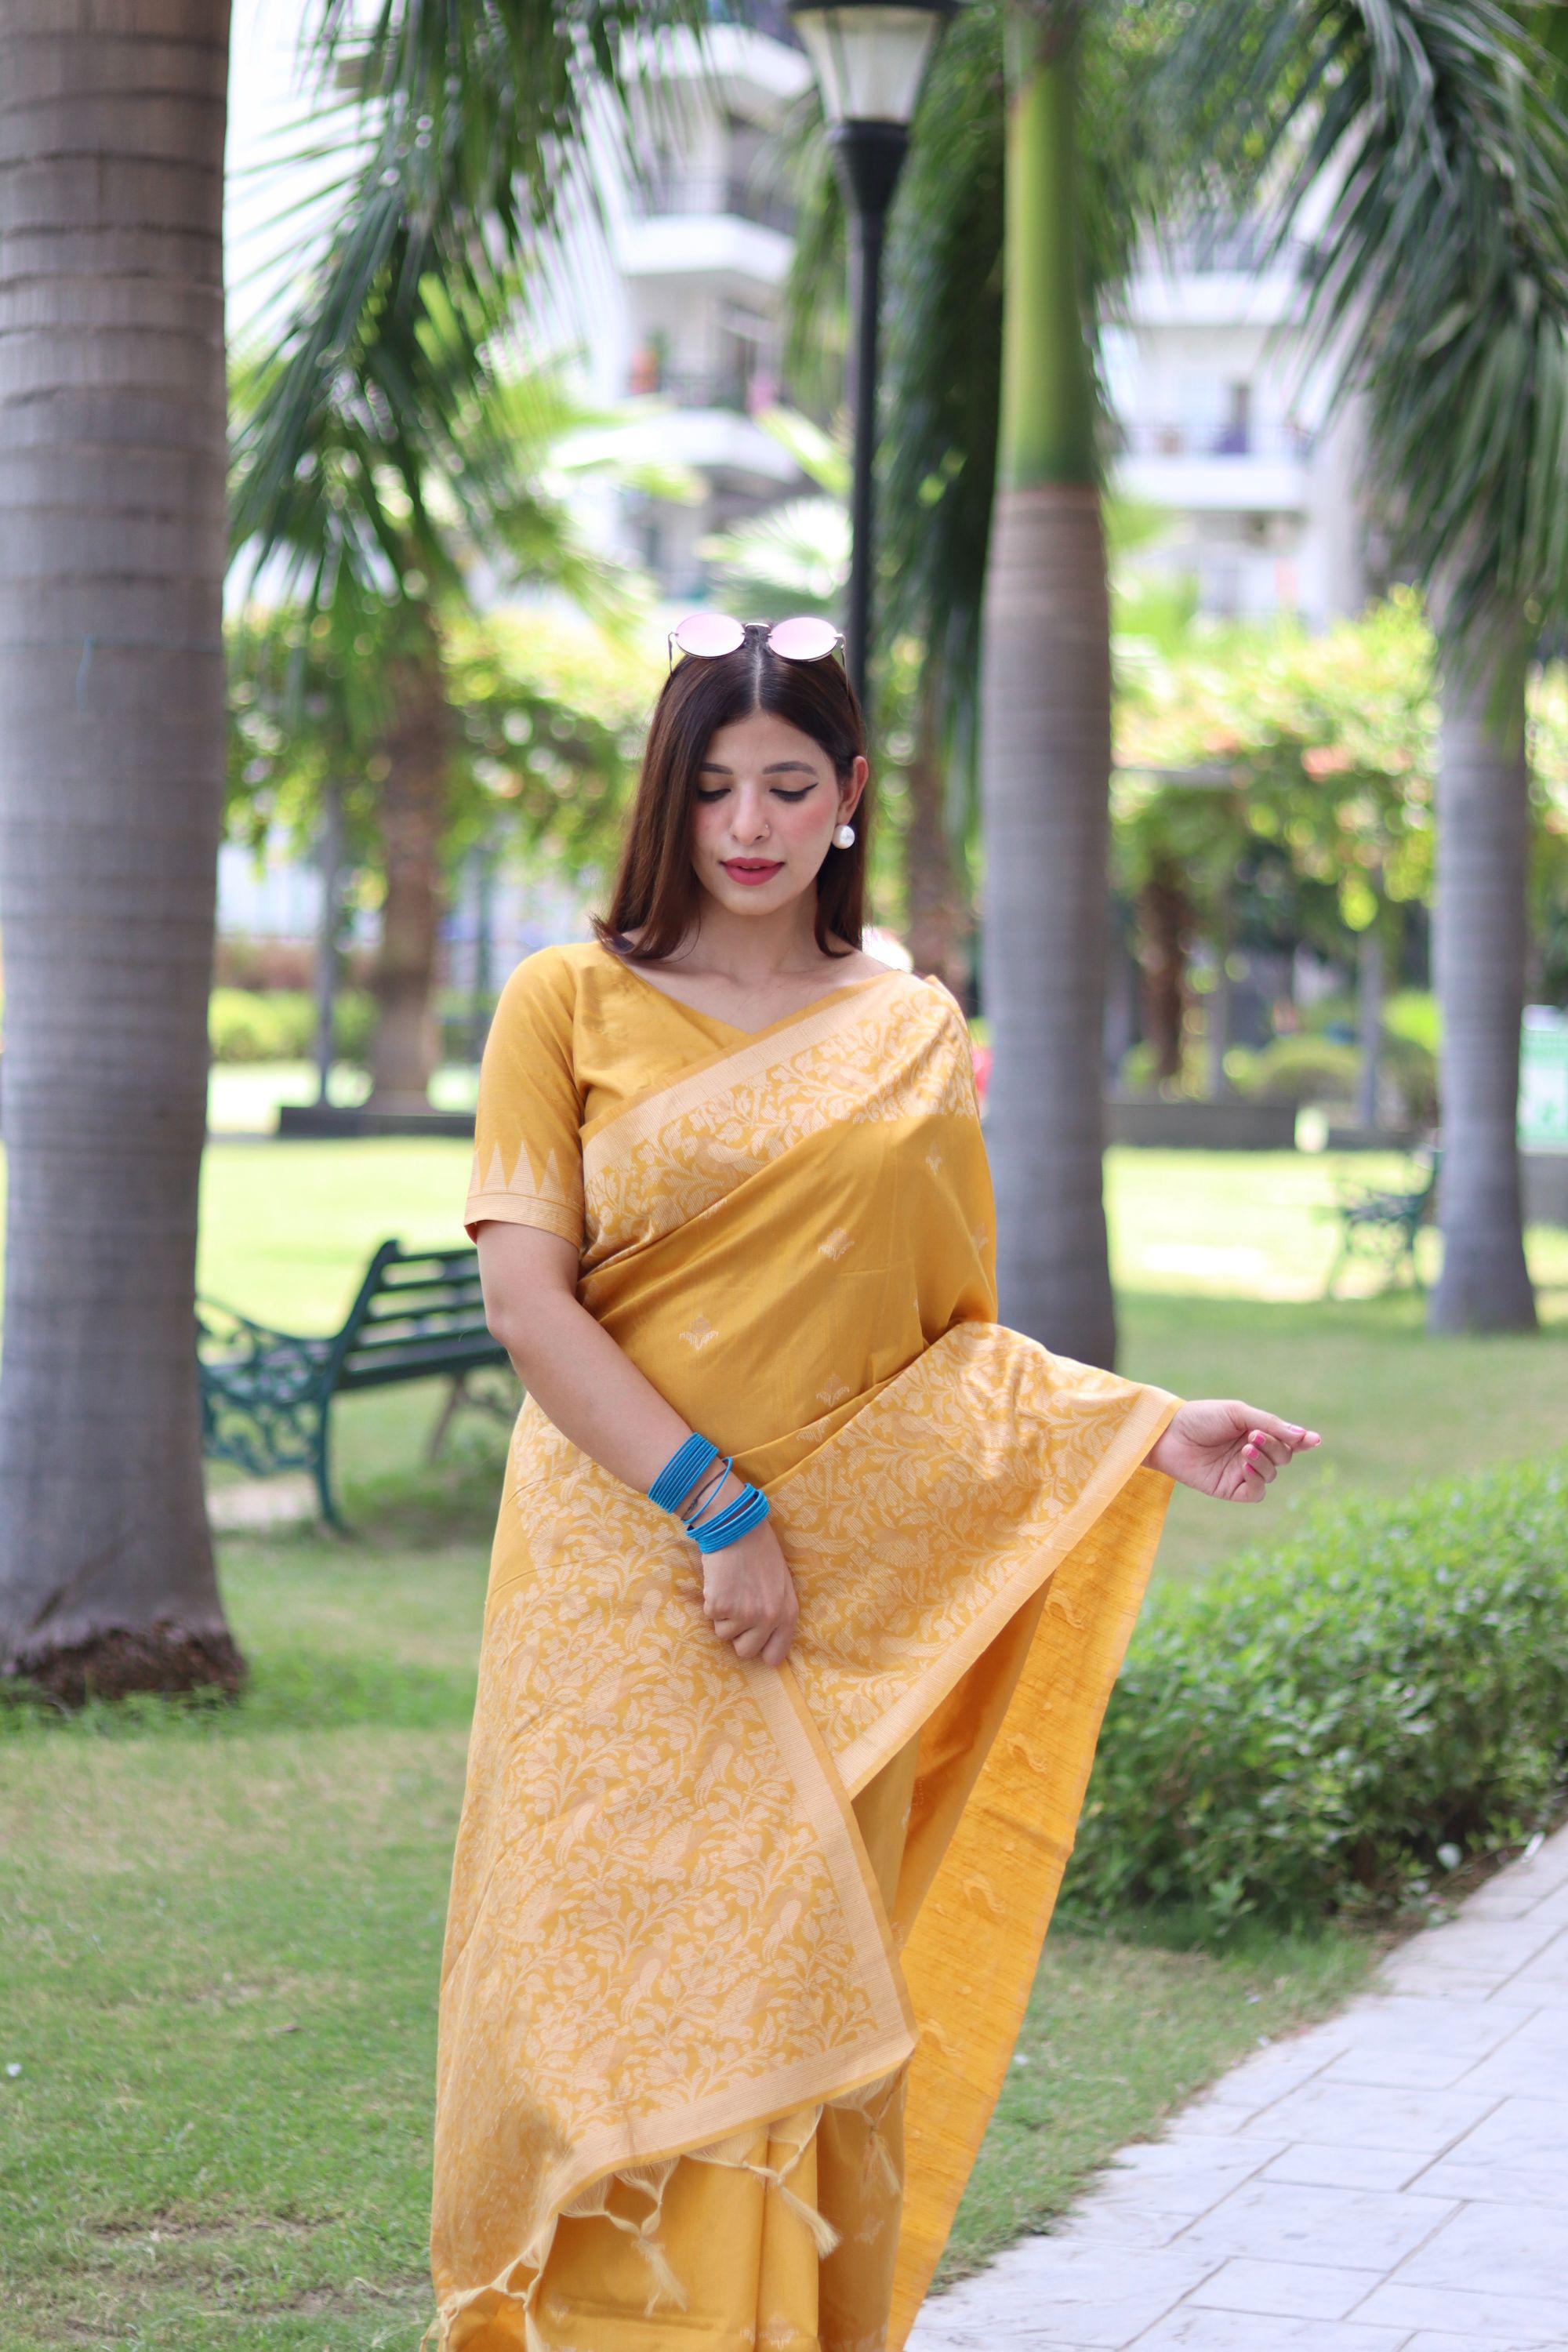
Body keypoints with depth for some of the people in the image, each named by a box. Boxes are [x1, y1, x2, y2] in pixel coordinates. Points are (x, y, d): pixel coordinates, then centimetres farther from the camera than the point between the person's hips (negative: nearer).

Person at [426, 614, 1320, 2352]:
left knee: (796, 2014, 2)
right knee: (610, 2001, -4)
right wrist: (714, 1507, -12)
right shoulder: (571, 1003, 4)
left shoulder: (915, 1036, 11)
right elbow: (523, 1296, -5)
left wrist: (1148, 1427, -2)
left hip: (841, 1598, 2)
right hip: (618, 1584, -2)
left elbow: (953, 1336, 13)